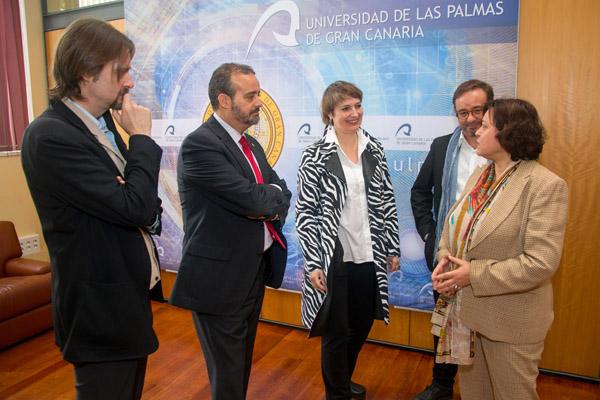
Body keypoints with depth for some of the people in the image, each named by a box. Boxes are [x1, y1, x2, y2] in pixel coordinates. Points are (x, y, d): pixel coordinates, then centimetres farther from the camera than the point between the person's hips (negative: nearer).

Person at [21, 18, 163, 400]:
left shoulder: (103, 123, 6)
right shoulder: (51, 136, -21)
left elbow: (137, 207, 12)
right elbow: (133, 207, -25)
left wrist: (149, 210, -12)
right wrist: (141, 137, -13)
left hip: (129, 296, 8)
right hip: (101, 311, -8)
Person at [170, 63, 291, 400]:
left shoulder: (251, 144, 10)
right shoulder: (200, 143, -18)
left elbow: (281, 195, 9)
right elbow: (251, 198, -26)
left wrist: (269, 206, -13)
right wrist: (273, 192, -5)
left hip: (254, 271, 8)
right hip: (220, 278, -8)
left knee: (243, 362, 23)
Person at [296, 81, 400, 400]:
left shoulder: (374, 149, 4)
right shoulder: (315, 156, -8)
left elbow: (387, 201, 9)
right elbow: (304, 212, -9)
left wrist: (393, 247, 9)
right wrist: (312, 263, -13)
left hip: (369, 257, 5)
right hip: (333, 259, -4)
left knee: (362, 326, 19)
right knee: (337, 332, 9)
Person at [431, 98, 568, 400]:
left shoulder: (546, 185, -17)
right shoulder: (479, 175, 6)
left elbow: (541, 263, -23)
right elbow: (452, 228, 12)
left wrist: (474, 274, -21)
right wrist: (444, 260, -8)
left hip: (510, 321, -6)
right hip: (464, 310, 6)